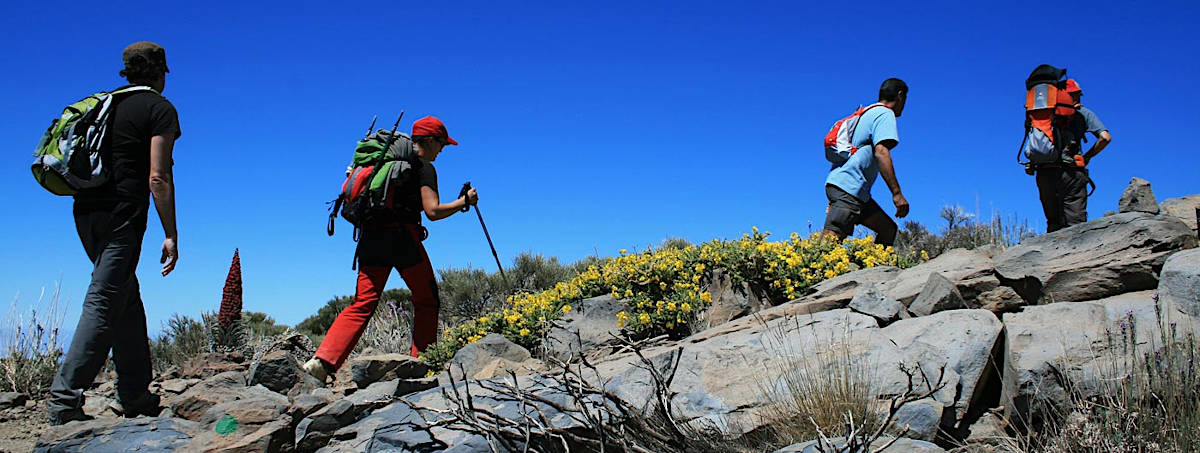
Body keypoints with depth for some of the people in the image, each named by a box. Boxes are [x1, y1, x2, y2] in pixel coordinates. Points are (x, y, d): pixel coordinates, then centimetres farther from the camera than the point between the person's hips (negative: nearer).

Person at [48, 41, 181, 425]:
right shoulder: (160, 108, -2)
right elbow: (158, 177, -10)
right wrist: (171, 236, -10)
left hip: (85, 210, 8)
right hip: (122, 216, -8)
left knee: (127, 299, 15)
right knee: (104, 304, -9)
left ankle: (134, 395, 18)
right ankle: (65, 398, -14)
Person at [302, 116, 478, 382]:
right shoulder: (424, 167, -1)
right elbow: (433, 211, -11)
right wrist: (465, 201, 1)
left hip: (370, 236, 6)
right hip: (402, 236, -6)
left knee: (362, 304, 2)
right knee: (426, 301, 12)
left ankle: (323, 360, -13)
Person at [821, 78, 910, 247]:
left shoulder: (868, 113, 27)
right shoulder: (885, 114, -2)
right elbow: (881, 151, -17)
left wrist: (833, 199, 26)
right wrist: (897, 193, -20)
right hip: (848, 188, -10)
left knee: (888, 229, 13)